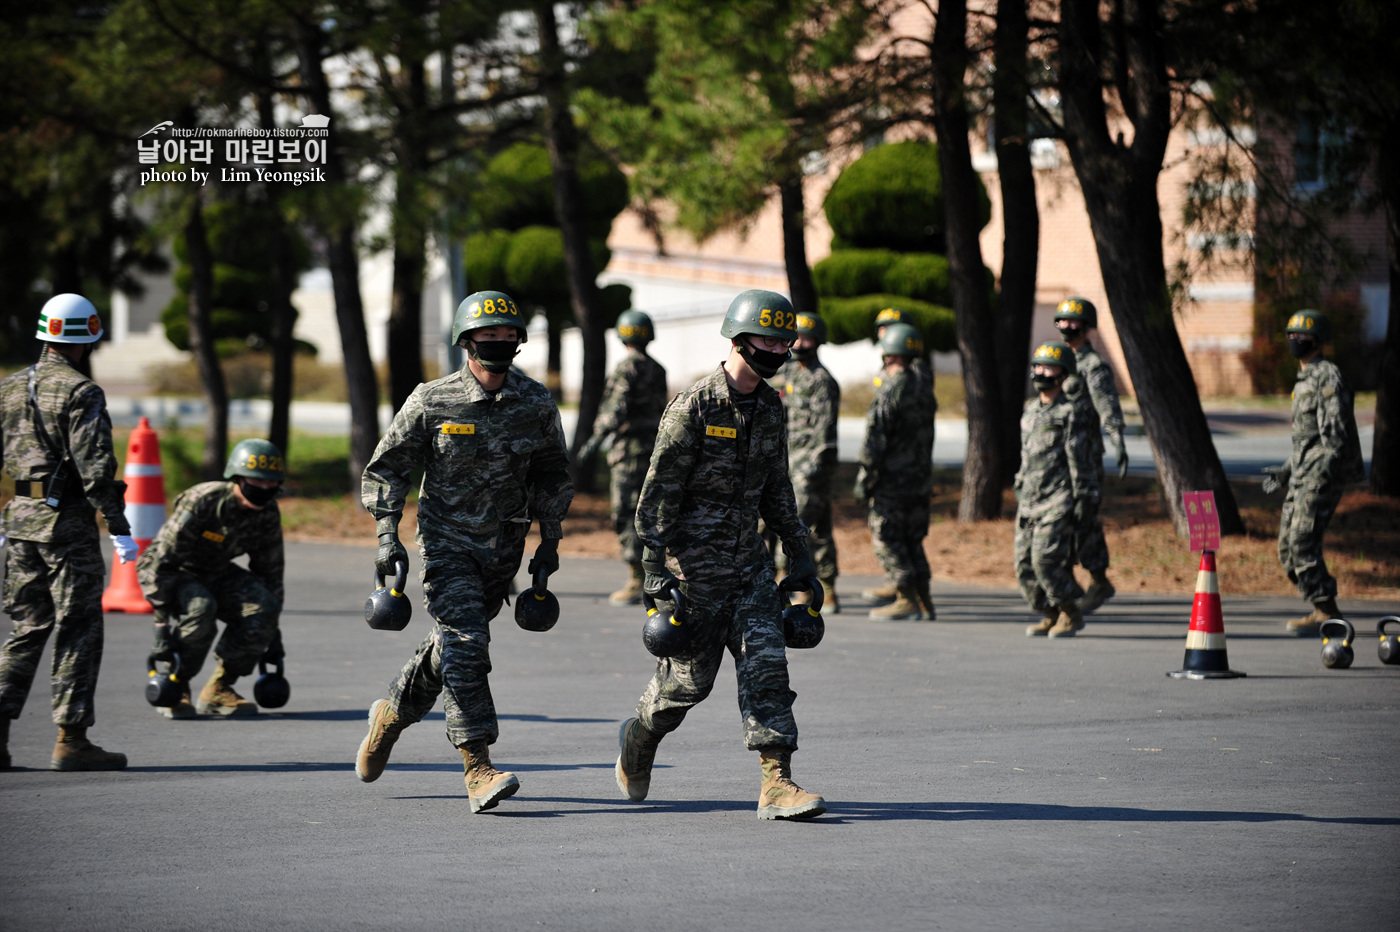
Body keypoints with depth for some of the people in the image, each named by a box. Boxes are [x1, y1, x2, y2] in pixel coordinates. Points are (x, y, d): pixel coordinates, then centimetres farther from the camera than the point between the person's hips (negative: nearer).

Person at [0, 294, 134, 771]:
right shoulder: (81, 392, -12)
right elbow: (95, 466, -19)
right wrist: (119, 530, -17)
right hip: (68, 521, -7)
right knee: (79, 632, 0)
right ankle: (71, 740, 0)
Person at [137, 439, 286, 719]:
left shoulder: (268, 514, -9)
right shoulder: (200, 503, -29)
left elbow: (270, 570, 3)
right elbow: (162, 562, -28)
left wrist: (272, 633, 2)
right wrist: (163, 627, -31)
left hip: (215, 574, 6)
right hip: (171, 572, -6)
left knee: (263, 607, -21)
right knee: (200, 607, -36)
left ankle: (218, 689, -8)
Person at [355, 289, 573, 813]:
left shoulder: (536, 405, -1)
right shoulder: (432, 402, -10)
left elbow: (551, 476, 13)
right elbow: (387, 468, -3)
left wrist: (549, 543, 8)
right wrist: (387, 535, -14)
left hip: (503, 548, 4)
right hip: (446, 540, -4)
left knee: (454, 644, 15)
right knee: (466, 643, -18)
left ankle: (393, 712, 42)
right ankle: (478, 768, -20)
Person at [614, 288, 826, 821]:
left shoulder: (769, 407, 7)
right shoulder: (695, 406, -15)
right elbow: (661, 488, -14)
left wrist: (798, 552, 17)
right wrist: (654, 566, -18)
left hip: (748, 558, 6)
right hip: (696, 561, -6)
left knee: (766, 664, -7)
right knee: (690, 676, 4)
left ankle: (777, 783, -11)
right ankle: (640, 738, 34)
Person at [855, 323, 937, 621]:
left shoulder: (889, 392, -15)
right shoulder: (923, 391, 11)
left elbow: (875, 440, -17)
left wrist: (864, 480, -11)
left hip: (893, 481, -8)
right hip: (920, 479, 8)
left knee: (887, 540, -1)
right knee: (912, 541, 14)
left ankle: (907, 601, -5)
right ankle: (924, 603, 13)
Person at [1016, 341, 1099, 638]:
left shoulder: (1071, 413, -7)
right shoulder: (1030, 410, 16)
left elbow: (1080, 460, -10)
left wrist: (1082, 500, -14)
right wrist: (1020, 490, 21)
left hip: (1058, 501, -8)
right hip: (1029, 501, 8)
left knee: (1045, 558, -18)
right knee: (1024, 563, 3)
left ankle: (1070, 614, -1)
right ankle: (1051, 615, 17)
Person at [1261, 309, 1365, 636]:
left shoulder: (1327, 376, -10)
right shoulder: (1304, 381, 21)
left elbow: (1336, 430, -18)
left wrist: (1324, 471, -26)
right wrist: (1284, 473, 23)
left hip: (1323, 475, -10)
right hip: (1303, 475, 10)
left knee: (1303, 543, -15)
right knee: (1288, 546, 8)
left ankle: (1326, 613, -11)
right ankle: (1323, 611, 13)